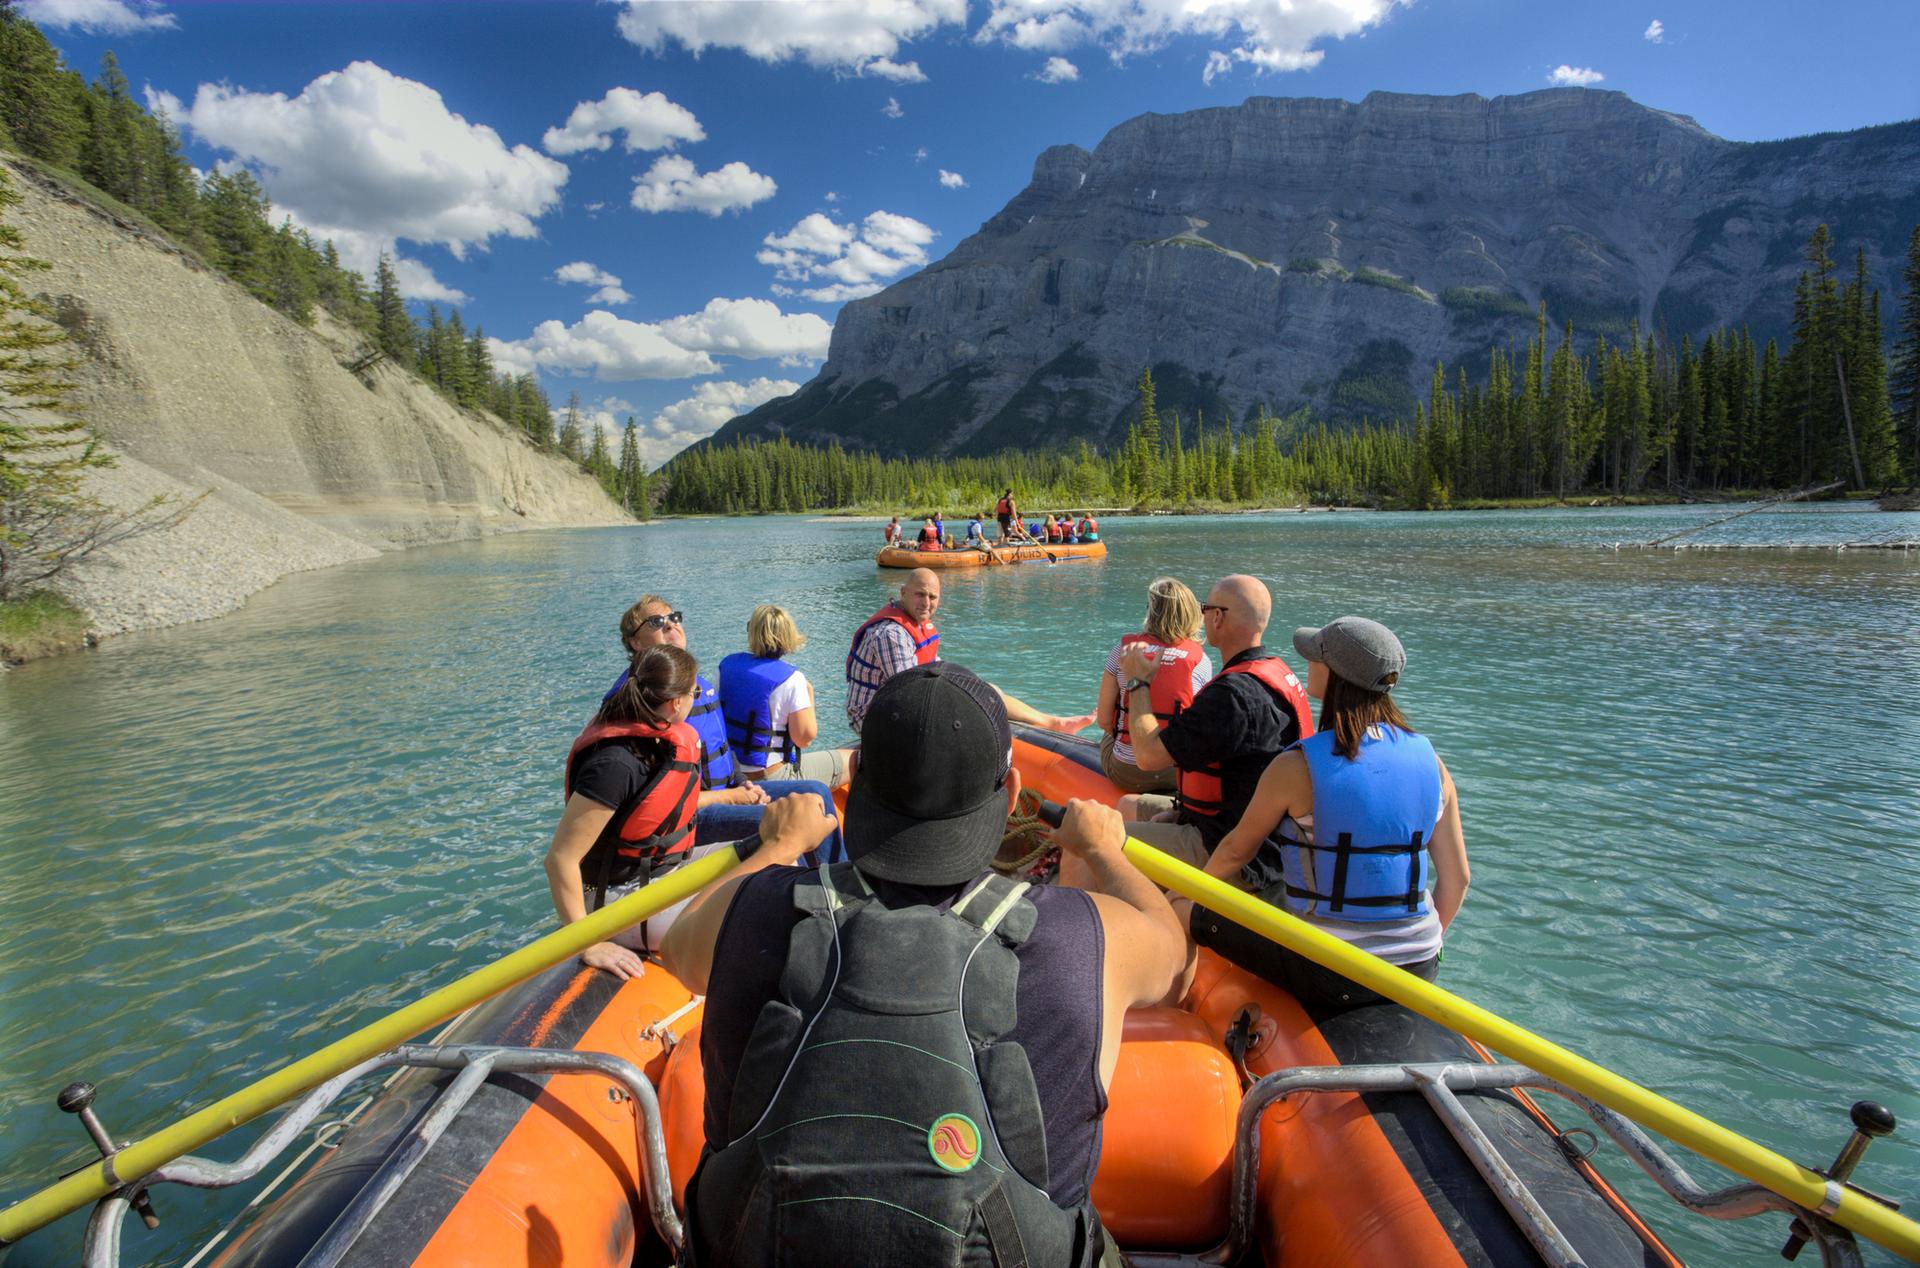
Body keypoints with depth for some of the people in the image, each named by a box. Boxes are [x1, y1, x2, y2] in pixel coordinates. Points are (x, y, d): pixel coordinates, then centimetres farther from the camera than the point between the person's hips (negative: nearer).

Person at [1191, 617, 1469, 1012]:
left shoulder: (1295, 768, -18)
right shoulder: (1430, 762, -4)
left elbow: (1236, 851, -2)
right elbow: (1457, 879, 3)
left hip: (1327, 976, -5)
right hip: (1418, 972, 6)